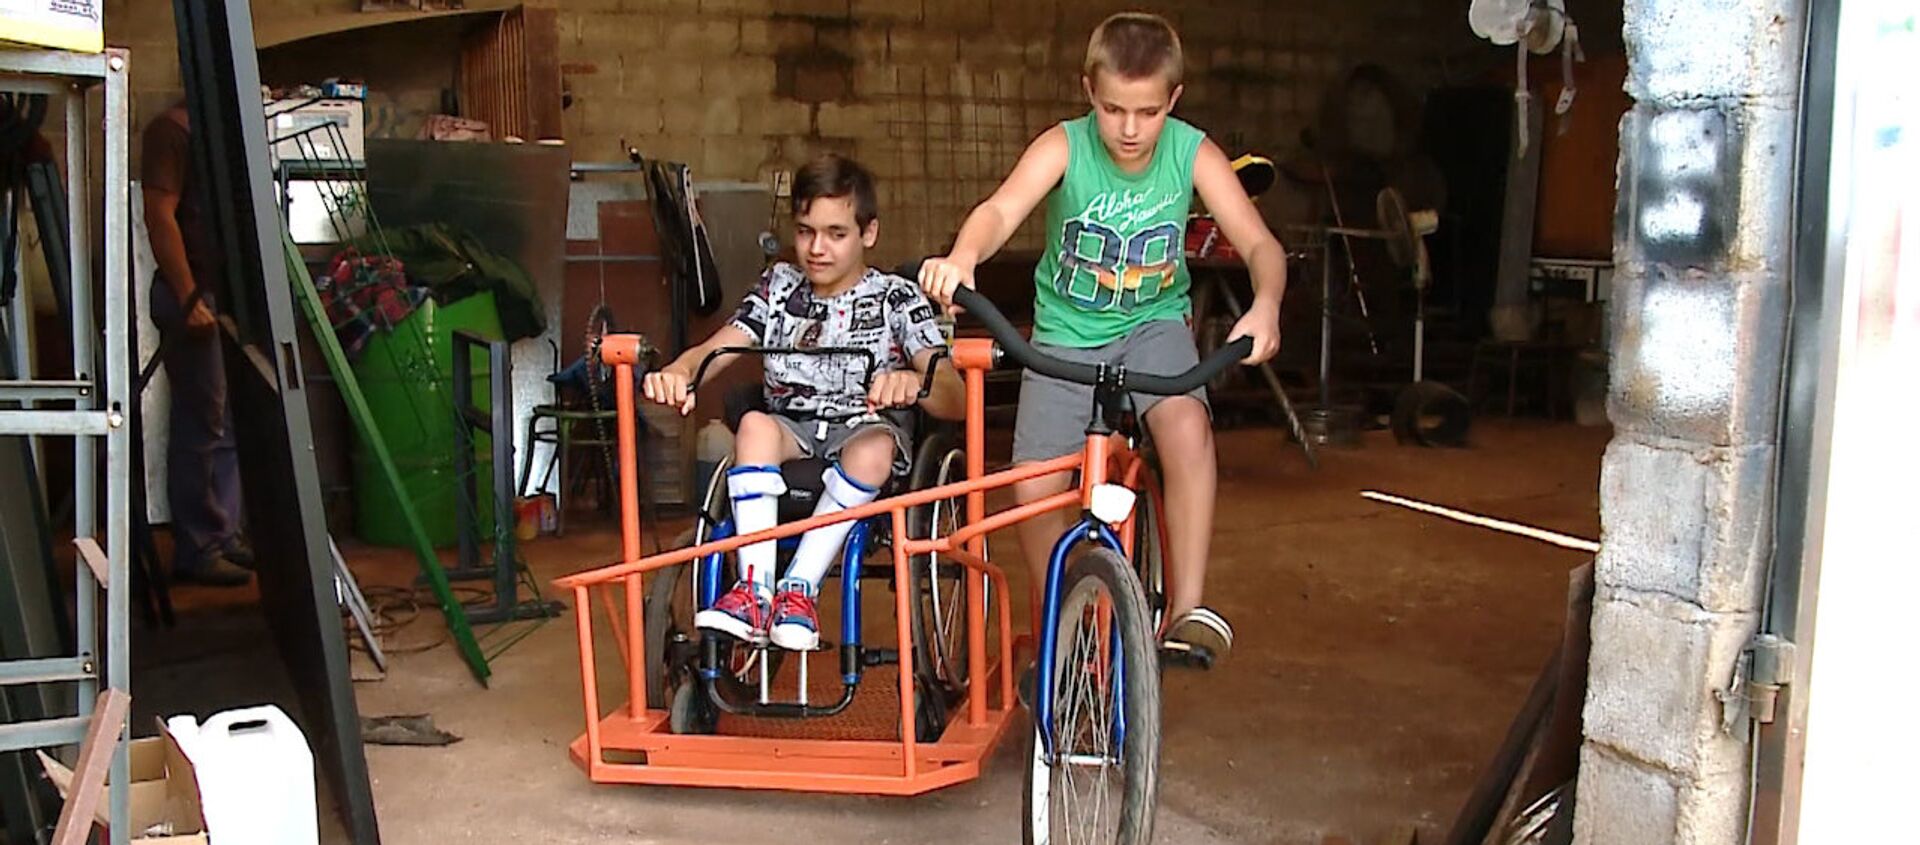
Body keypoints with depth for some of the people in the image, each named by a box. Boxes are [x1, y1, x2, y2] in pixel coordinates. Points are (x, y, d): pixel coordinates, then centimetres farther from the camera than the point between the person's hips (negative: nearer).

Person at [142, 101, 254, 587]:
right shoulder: (172, 130, -9)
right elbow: (160, 217, -16)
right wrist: (189, 298, -20)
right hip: (196, 296, -8)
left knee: (228, 424, 12)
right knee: (200, 424, -4)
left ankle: (224, 536, 20)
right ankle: (196, 550, 4)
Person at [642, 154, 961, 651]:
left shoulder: (896, 299, -2)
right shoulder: (780, 286, 8)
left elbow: (954, 399, -16)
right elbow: (713, 350, -7)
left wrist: (912, 382, -41)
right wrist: (677, 373, -32)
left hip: (866, 430, -2)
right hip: (792, 431, 3)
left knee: (873, 447, -36)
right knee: (755, 424, -30)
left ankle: (799, 591, -30)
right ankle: (755, 589, -34)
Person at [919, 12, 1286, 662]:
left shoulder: (1193, 153, -13)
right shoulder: (1064, 147, -17)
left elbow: (1260, 244, -18)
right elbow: (1002, 209, -34)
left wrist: (1265, 305, -41)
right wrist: (963, 256, -57)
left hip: (1153, 324, 0)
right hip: (1066, 333, 0)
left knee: (1187, 424, -32)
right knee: (1034, 491, -13)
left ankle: (1185, 609, -22)